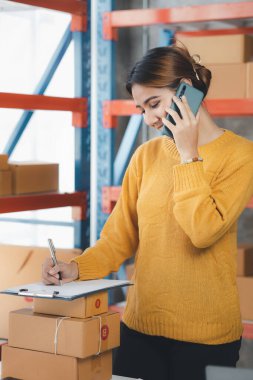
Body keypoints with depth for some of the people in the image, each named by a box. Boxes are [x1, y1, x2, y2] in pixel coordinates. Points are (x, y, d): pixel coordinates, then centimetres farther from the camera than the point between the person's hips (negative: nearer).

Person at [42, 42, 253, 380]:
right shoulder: (146, 155, 4)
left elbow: (203, 231, -20)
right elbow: (121, 236, 4)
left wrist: (187, 156, -15)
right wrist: (77, 269, -12)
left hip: (206, 336, -4)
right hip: (140, 326, 4)